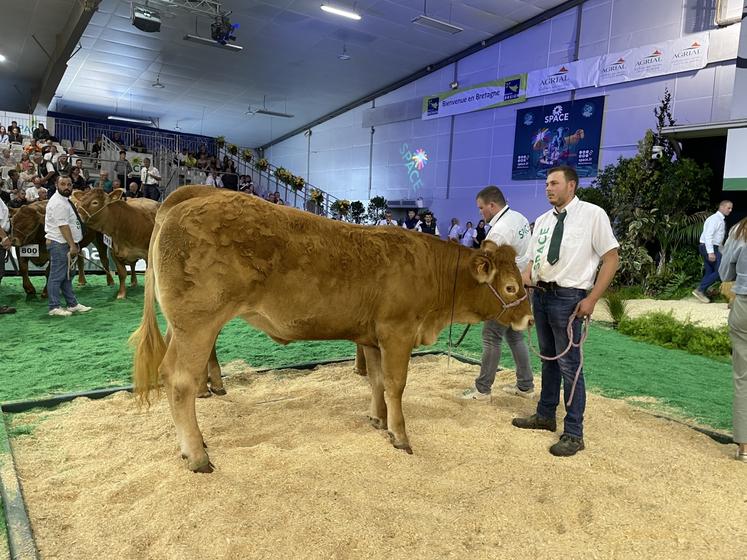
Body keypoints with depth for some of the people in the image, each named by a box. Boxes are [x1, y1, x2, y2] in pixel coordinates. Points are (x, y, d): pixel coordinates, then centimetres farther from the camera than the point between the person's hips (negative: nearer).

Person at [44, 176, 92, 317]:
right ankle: (54, 308, 1)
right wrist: (72, 245, -21)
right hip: (59, 244, -10)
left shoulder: (65, 200, 16)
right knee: (57, 276, -4)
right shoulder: (58, 203, -15)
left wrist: (74, 245, 18)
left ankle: (72, 304, 22)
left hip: (66, 244, 10)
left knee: (66, 276, 15)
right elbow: (63, 226, -21)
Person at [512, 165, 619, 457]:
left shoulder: (592, 214, -8)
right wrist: (522, 280, -6)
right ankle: (545, 415, 34)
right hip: (540, 294, 7)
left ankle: (573, 433, 11)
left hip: (568, 298, -6)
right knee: (548, 358, 19)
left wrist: (591, 299, -14)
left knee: (569, 364, -1)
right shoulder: (542, 220, 10)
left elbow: (611, 258, -8)